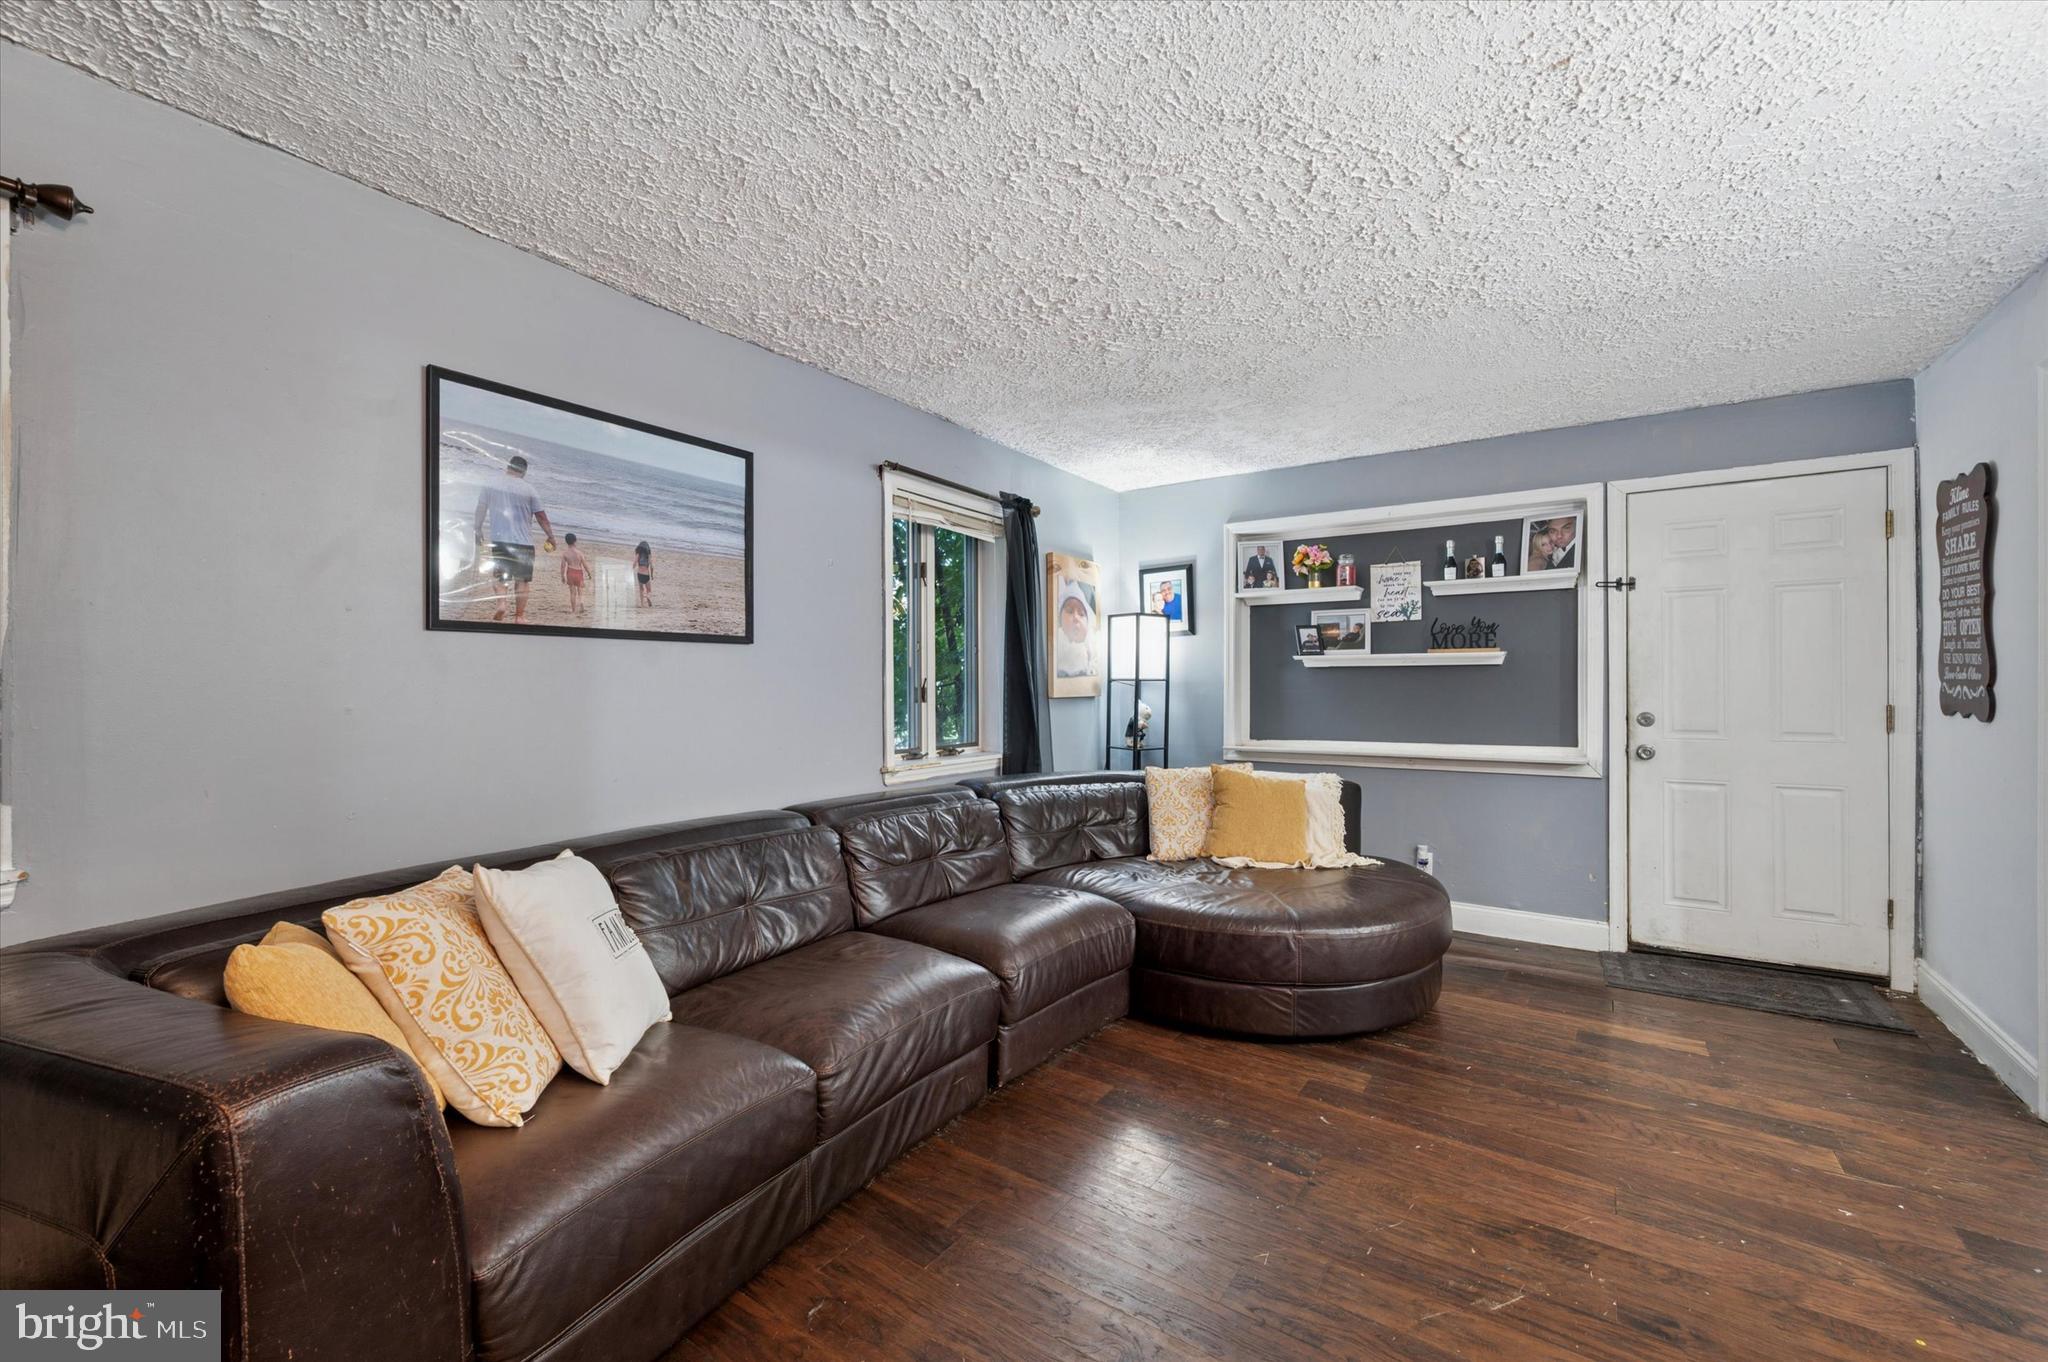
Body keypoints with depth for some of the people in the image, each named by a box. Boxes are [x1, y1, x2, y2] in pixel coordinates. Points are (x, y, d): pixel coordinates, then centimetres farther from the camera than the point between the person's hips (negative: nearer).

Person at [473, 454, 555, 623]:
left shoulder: (490, 484, 3)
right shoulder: (527, 489, -1)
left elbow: (480, 509, 8)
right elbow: (541, 516, 1)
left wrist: (478, 531, 20)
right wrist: (551, 537, 12)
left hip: (498, 539, 1)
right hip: (524, 541, -1)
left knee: (499, 575, 13)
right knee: (522, 579, 6)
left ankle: (500, 603, -12)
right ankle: (519, 616, 3)